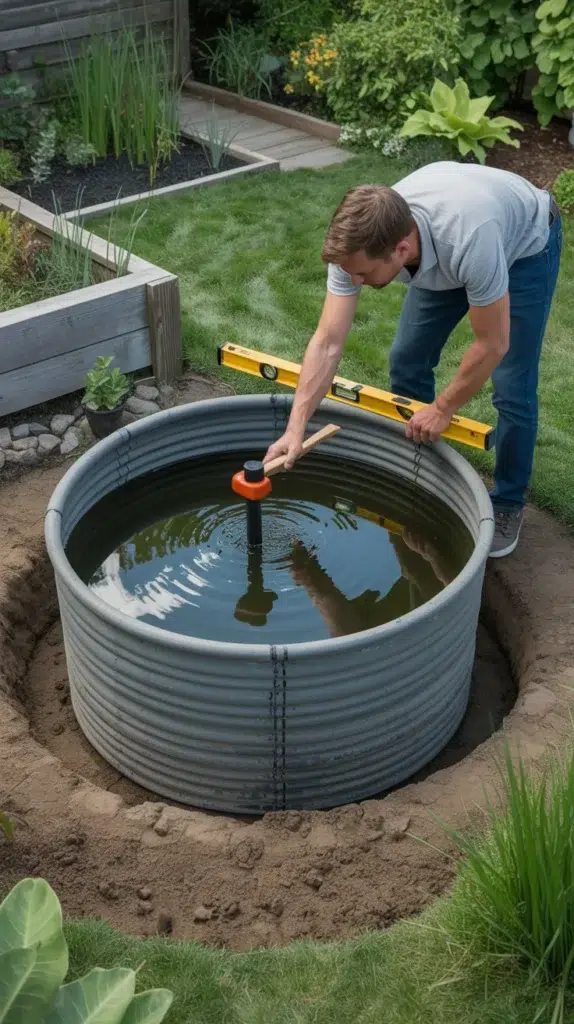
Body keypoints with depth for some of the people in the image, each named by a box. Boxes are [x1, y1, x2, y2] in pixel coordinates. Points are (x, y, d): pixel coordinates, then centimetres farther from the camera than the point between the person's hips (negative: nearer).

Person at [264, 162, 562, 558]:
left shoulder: (469, 241, -46)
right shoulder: (359, 241, -32)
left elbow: (492, 345, -32)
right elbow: (327, 343, -27)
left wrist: (442, 409, -19)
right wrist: (295, 429, -32)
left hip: (524, 244, -5)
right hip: (442, 247, 5)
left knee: (512, 387, -9)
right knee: (407, 360, 3)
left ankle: (507, 503, 12)